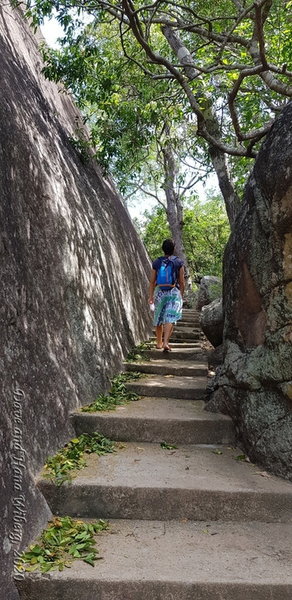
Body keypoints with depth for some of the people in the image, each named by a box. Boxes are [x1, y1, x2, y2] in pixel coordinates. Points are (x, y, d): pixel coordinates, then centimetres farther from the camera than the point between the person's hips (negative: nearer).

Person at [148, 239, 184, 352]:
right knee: (170, 318, -5)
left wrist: (151, 296, 6)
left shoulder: (156, 262, 1)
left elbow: (152, 281, 1)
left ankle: (159, 343, 25)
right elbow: (181, 281, 0)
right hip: (174, 292, -2)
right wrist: (181, 296, 10)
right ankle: (165, 342, -19)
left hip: (160, 292, 2)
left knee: (159, 318, 15)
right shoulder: (179, 262, -2)